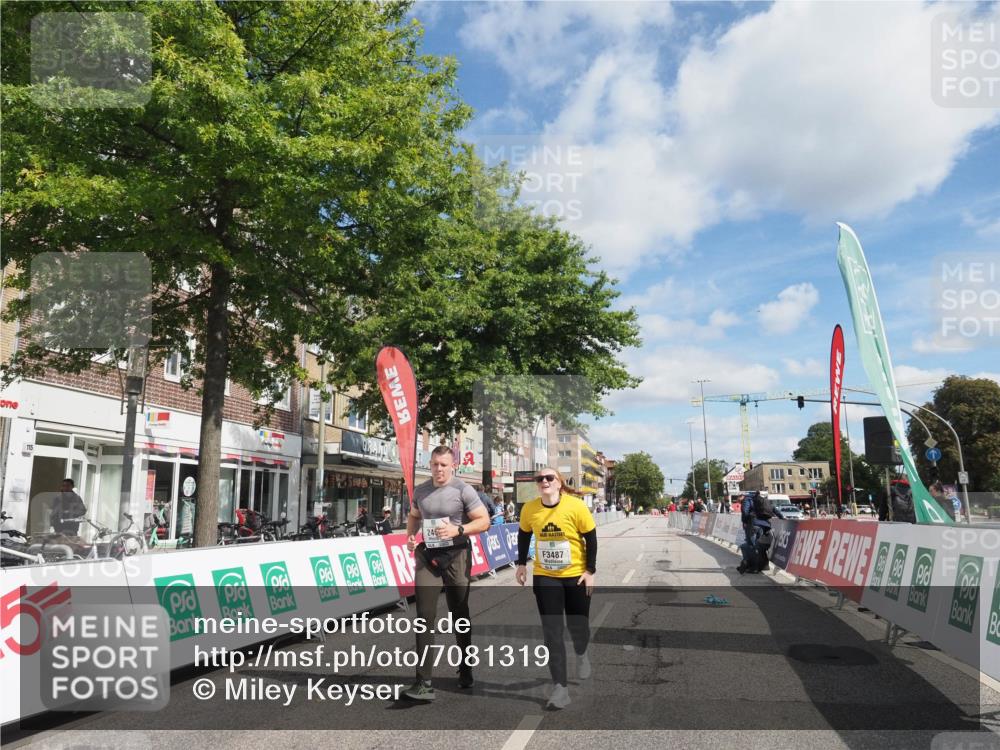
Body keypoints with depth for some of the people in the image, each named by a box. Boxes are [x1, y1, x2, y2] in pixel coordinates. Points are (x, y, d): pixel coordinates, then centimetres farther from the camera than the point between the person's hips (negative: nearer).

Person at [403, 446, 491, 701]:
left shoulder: (463, 490, -8)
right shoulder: (420, 491, 6)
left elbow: (484, 521, -8)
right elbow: (413, 516, 23)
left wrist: (458, 530, -22)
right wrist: (410, 536, 3)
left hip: (456, 556, -2)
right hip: (427, 556, 3)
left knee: (459, 615, 13)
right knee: (425, 616, -8)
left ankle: (466, 669, 35)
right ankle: (424, 682, -7)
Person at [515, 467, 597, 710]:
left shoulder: (576, 506, -18)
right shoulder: (529, 509, -10)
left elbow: (591, 538, -8)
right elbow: (524, 534, 9)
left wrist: (590, 570, -8)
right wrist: (521, 564, 9)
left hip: (576, 575, -1)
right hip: (544, 577, 1)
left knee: (577, 626, 11)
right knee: (552, 631, -4)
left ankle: (581, 655, 47)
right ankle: (560, 687, 3)